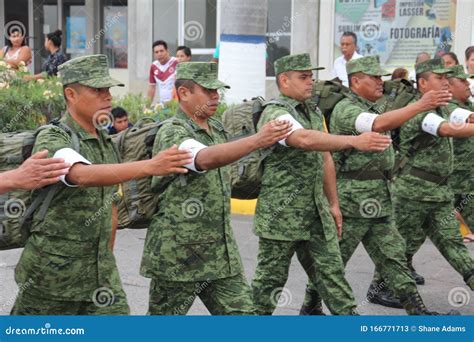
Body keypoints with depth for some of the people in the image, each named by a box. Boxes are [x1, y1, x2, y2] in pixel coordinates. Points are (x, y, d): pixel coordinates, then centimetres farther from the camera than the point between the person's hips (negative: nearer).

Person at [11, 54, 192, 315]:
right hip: (52, 271, -5)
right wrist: (149, 166, -48)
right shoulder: (52, 139, -16)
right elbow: (83, 175, -37)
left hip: (100, 271, 6)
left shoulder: (106, 142, 7)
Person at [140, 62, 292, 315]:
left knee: (241, 311, 4)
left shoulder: (217, 129, 9)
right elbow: (206, 159, -38)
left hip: (221, 253, 7)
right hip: (178, 254, -7)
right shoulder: (172, 134, -16)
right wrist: (258, 140, -49)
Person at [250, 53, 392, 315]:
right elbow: (305, 139, -35)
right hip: (281, 213, -7)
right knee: (271, 277, 5)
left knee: (331, 270, 6)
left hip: (317, 213, 7)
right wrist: (355, 141, -43)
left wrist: (333, 203, 16)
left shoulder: (314, 112, 13)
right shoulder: (274, 114, -15)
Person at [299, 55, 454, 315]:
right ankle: (310, 308, 16)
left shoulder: (373, 108, 17)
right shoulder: (345, 109, -13)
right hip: (352, 198, -8)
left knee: (391, 254, 8)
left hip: (379, 200, 9)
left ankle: (416, 310, 10)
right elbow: (378, 125, -31)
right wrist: (420, 105, -33)